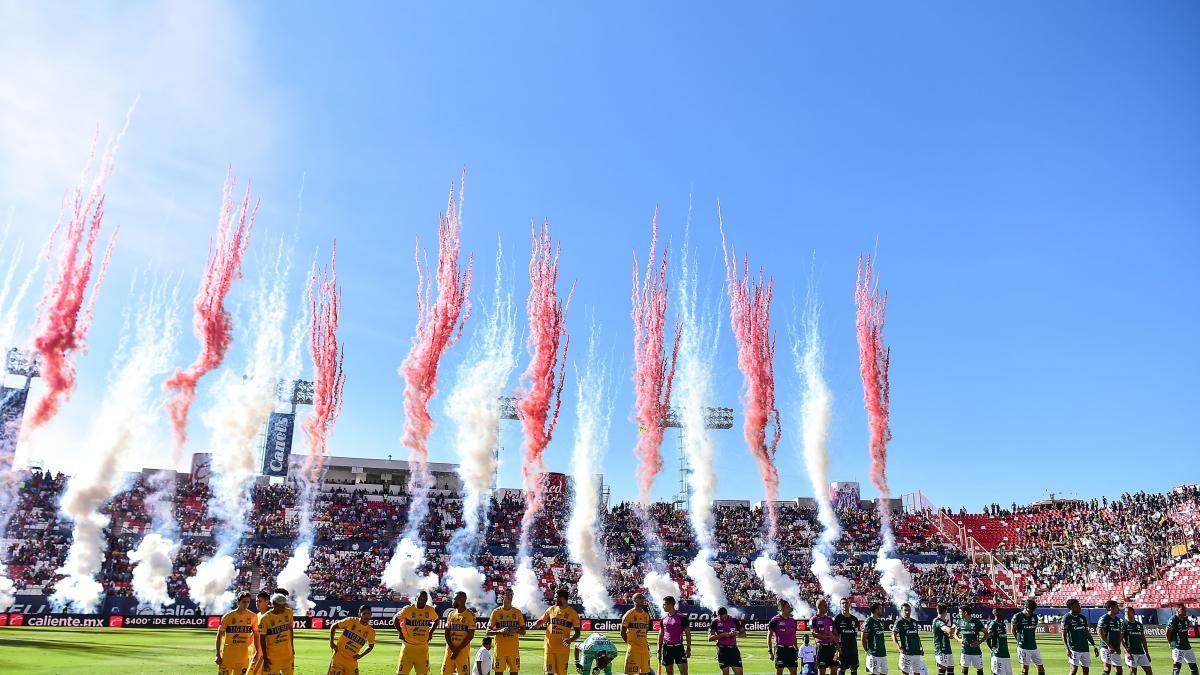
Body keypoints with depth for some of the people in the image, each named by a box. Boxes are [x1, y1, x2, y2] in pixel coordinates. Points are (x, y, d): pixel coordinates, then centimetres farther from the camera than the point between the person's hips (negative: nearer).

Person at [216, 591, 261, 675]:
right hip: (227, 656, -2)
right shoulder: (228, 616, -7)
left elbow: (256, 635, 9)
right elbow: (219, 636, -2)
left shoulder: (253, 616, 0)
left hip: (243, 657, 2)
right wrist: (218, 655, -5)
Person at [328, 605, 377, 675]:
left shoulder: (371, 632, -3)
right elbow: (333, 626, 1)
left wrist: (361, 655, 1)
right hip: (339, 657, -3)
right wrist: (331, 642, -6)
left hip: (352, 661, 3)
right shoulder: (351, 621, -11)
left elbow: (371, 646, 16)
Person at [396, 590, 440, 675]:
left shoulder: (430, 610, 1)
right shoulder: (408, 609, -8)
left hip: (423, 647, 3)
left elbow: (436, 620, 20)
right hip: (408, 646, -3)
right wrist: (400, 632, -1)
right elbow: (395, 619, 5)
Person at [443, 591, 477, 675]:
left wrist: (458, 649, -12)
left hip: (463, 651, -5)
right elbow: (447, 632, 8)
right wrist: (452, 648, -6)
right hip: (450, 649, 5)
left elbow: (470, 635, -8)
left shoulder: (470, 615, -5)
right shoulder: (451, 613, 10)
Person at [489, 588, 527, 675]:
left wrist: (516, 630, -13)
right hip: (500, 648, -1)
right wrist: (500, 631, -18)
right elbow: (488, 631, 0)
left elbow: (523, 631, 9)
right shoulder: (496, 612, 1)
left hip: (514, 648, 2)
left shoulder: (517, 612, 6)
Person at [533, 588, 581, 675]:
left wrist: (571, 640, -21)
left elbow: (577, 633, -1)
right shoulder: (551, 609, 7)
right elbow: (541, 621, 15)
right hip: (550, 647, 2)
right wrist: (536, 624, -9)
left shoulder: (572, 613, -3)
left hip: (563, 648, -2)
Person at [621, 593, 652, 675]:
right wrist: (630, 643, -1)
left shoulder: (646, 615, 11)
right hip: (633, 648, -6)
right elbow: (623, 632, -4)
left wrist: (644, 642, 11)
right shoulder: (629, 614, -8)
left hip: (644, 648, 6)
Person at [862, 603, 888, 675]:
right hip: (874, 653, -8)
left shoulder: (880, 621, 13)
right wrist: (867, 651, -6)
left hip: (883, 653, 8)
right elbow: (864, 639, -12)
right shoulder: (868, 622, -14)